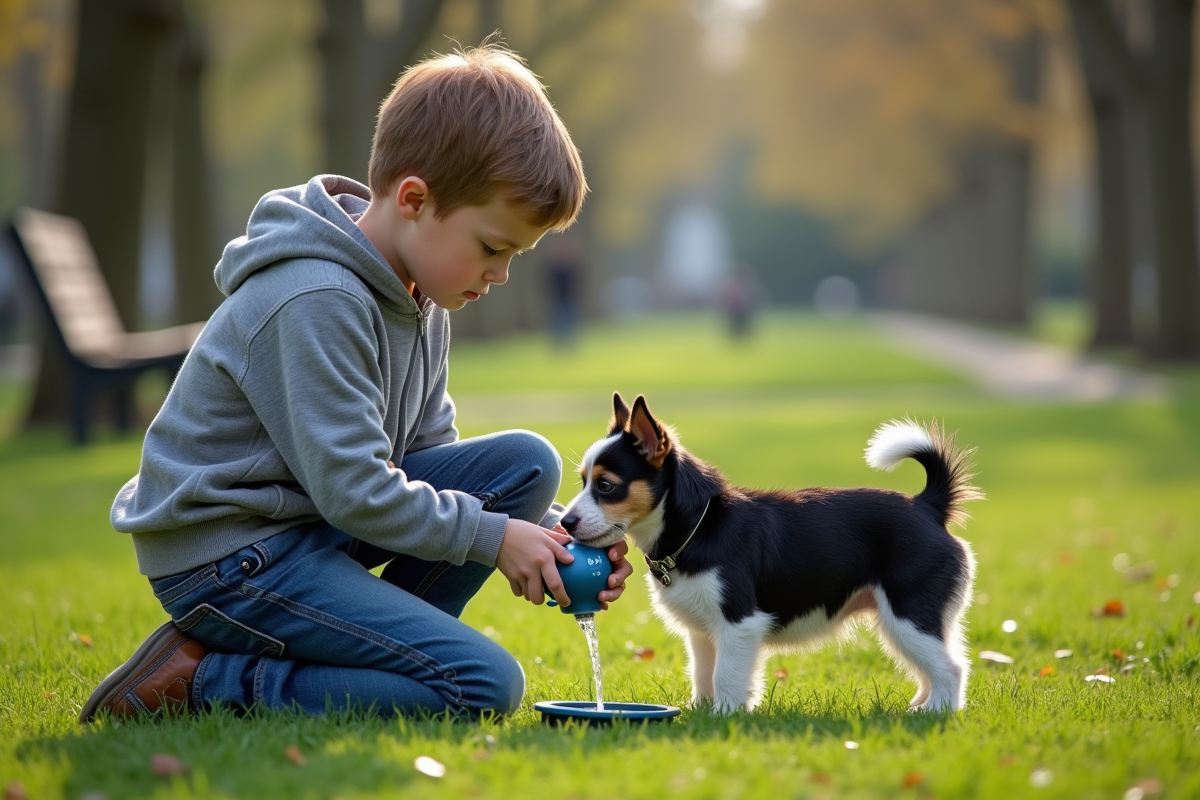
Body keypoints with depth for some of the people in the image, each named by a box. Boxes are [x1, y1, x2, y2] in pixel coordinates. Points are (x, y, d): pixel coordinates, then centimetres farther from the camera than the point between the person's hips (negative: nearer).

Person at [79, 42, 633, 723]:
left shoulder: (421, 299, 8)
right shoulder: (314, 303, -23)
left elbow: (428, 449, 13)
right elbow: (353, 489, -24)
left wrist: (548, 539, 0)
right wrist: (492, 535, -15)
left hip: (319, 517, 10)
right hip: (227, 555, -10)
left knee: (527, 463, 1)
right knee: (486, 685, -19)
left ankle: (370, 647, 0)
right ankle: (203, 680, -13)